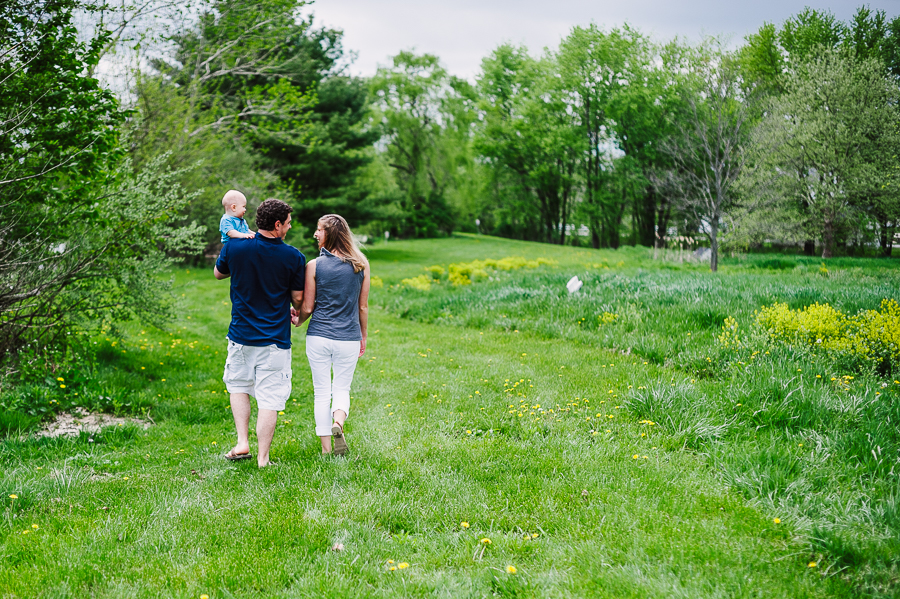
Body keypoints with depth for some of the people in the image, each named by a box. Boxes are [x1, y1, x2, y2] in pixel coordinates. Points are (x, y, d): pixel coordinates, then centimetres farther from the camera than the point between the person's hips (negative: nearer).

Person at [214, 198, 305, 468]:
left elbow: (218, 273, 13)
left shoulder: (234, 247, -7)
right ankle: (263, 459, 6)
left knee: (238, 385, 24)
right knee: (269, 398, 4)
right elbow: (298, 299, -2)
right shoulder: (293, 257, -11)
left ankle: (242, 443, 14)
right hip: (275, 338, -2)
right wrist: (296, 314, 20)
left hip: (241, 335, 2)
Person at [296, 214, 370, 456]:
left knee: (321, 392, 10)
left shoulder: (314, 266, -8)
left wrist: (298, 321, 19)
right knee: (342, 389, 14)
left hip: (318, 336, -1)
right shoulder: (361, 265, -1)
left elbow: (307, 307, -3)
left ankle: (326, 448, 13)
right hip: (348, 339, 1)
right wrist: (364, 337, 18)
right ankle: (338, 422, -17)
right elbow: (363, 306, 5)